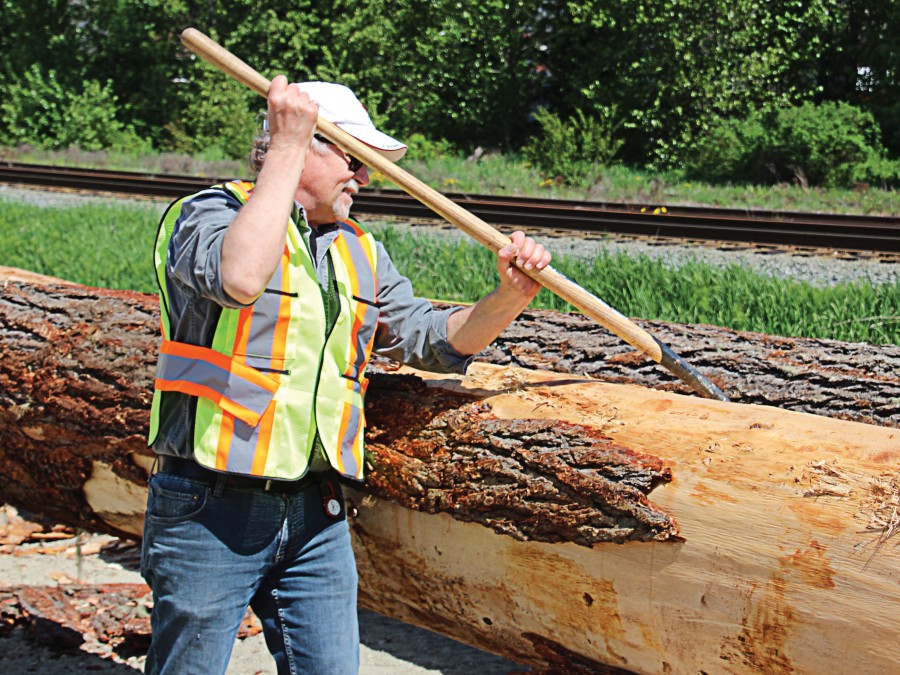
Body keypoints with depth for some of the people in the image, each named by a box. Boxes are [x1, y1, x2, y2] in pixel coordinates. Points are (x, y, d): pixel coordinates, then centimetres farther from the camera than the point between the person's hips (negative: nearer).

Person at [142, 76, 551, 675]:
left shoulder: (359, 252, 15)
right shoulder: (211, 214, -7)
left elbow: (433, 339, 13)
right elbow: (241, 276, -30)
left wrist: (509, 298, -6)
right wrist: (287, 147, -23)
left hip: (317, 515, 6)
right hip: (212, 511, -6)